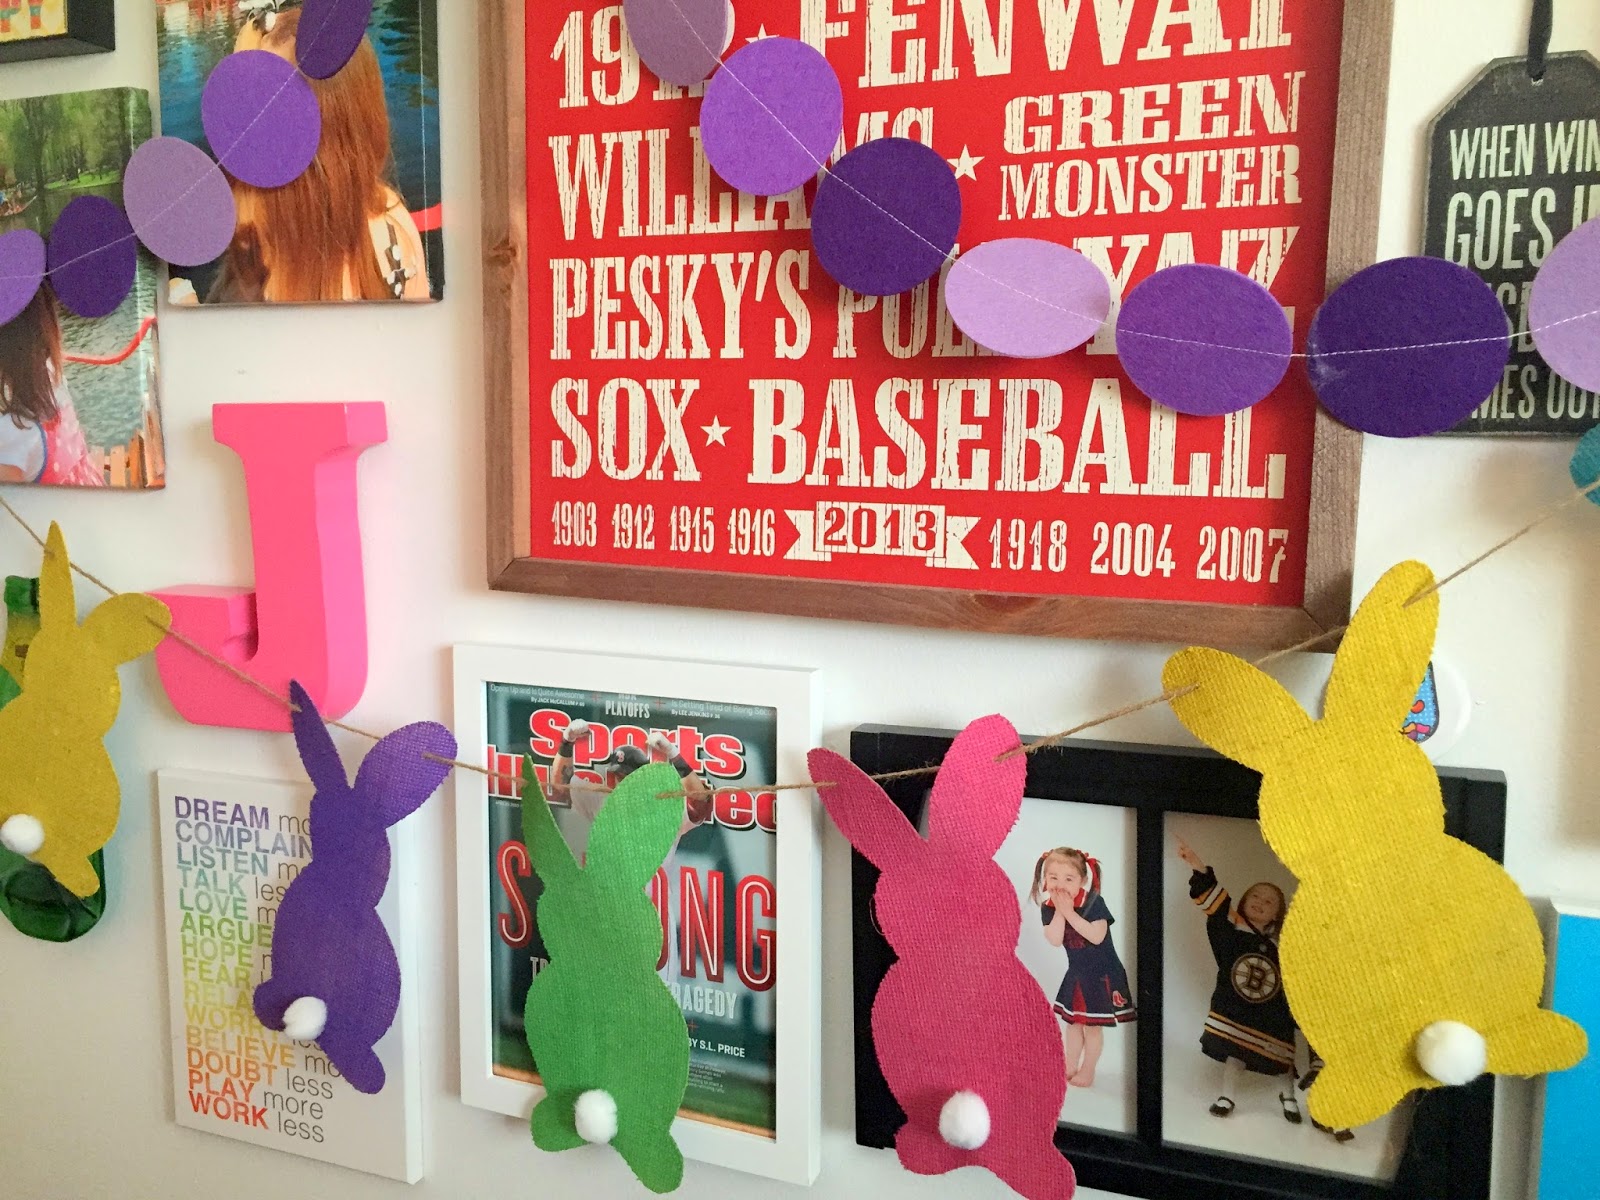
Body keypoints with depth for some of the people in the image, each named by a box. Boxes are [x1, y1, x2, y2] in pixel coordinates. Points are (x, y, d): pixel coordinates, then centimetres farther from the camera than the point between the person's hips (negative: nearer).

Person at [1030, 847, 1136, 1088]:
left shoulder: (1094, 903, -21)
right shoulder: (1048, 908, -9)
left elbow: (1097, 936, -33)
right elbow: (1054, 940, -20)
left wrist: (1069, 912, -33)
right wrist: (1059, 912, -28)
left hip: (1102, 973, -5)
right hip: (1076, 973, 5)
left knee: (1092, 1025, 4)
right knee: (1072, 1021, 17)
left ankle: (1088, 1071, 20)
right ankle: (1070, 1068, 32)